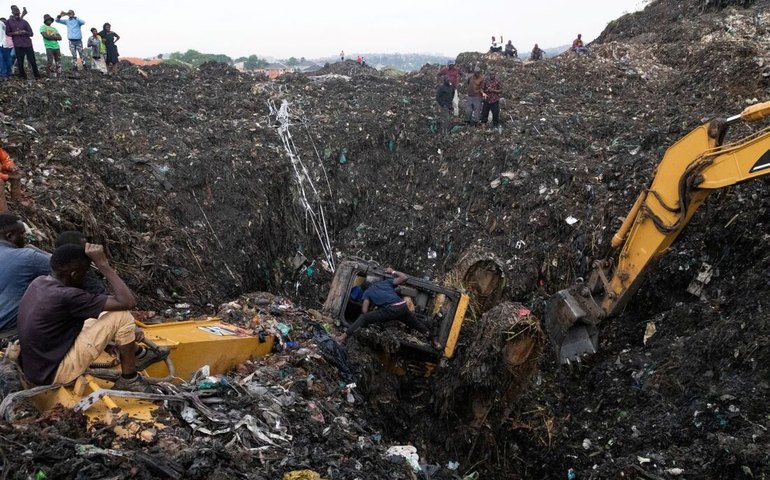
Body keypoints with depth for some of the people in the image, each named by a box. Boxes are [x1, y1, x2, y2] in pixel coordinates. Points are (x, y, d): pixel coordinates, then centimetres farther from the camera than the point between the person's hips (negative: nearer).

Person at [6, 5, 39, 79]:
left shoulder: (24, 21, 5)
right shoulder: (9, 22, 5)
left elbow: (31, 33, 4)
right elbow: (7, 33, 9)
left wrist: (25, 32, -16)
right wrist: (14, 33, -10)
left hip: (28, 43, 0)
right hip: (17, 45, 0)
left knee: (32, 61, -2)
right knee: (20, 62, 1)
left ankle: (37, 76, 7)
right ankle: (22, 76, 9)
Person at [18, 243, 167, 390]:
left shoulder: (39, 282, -1)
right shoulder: (65, 296, -28)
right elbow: (128, 302, -26)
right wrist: (103, 264, -22)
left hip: (36, 366, 9)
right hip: (52, 372, -9)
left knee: (105, 316, 16)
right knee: (122, 317, -13)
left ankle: (138, 354, 31)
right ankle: (129, 380, 3)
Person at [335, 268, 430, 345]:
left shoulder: (367, 292, 21)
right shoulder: (386, 282, 29)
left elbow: (364, 311, 9)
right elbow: (404, 277, 25)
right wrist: (393, 272, 41)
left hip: (390, 310, -4)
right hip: (402, 307, 4)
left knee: (363, 318, 1)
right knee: (415, 323, 31)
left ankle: (344, 337, -9)